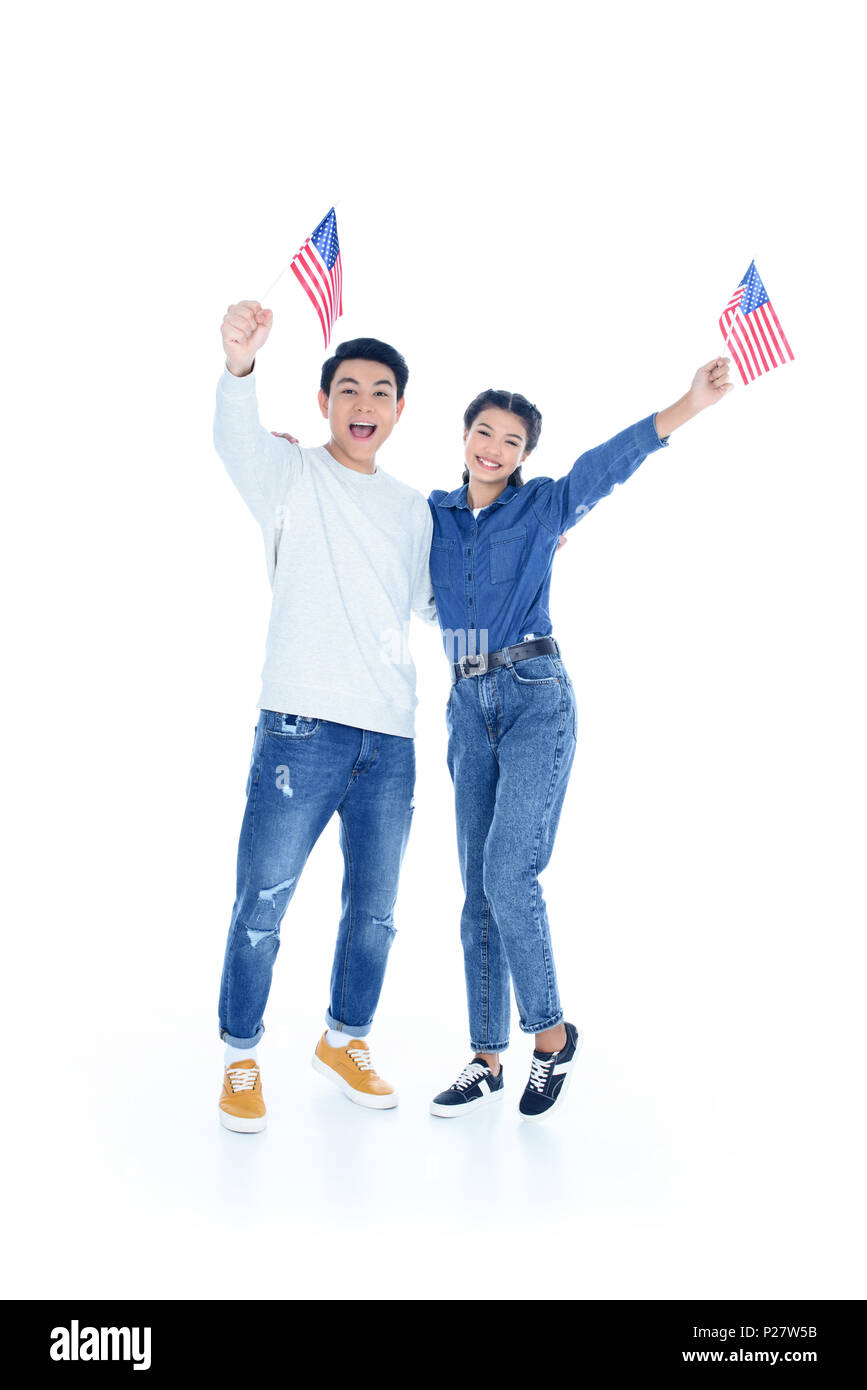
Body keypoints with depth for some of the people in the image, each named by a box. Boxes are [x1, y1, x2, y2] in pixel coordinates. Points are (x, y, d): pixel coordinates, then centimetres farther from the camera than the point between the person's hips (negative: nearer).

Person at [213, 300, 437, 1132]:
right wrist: (240, 367, -41)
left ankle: (345, 1040, 34)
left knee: (374, 912, 13)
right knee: (261, 907, 1)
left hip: (391, 739, 5)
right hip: (302, 727, -4)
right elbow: (235, 441, -20)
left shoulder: (412, 509, 18)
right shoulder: (292, 475, 2)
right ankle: (240, 1059, 21)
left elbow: (434, 604, 29)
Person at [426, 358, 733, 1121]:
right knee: (479, 889, 5)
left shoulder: (545, 505, 3)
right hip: (469, 707, 4)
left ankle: (551, 1033, 7)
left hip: (536, 701, -4)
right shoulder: (433, 514, 13)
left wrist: (690, 404, -24)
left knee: (509, 877, -14)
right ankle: (487, 1059, 15)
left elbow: (612, 459, -11)